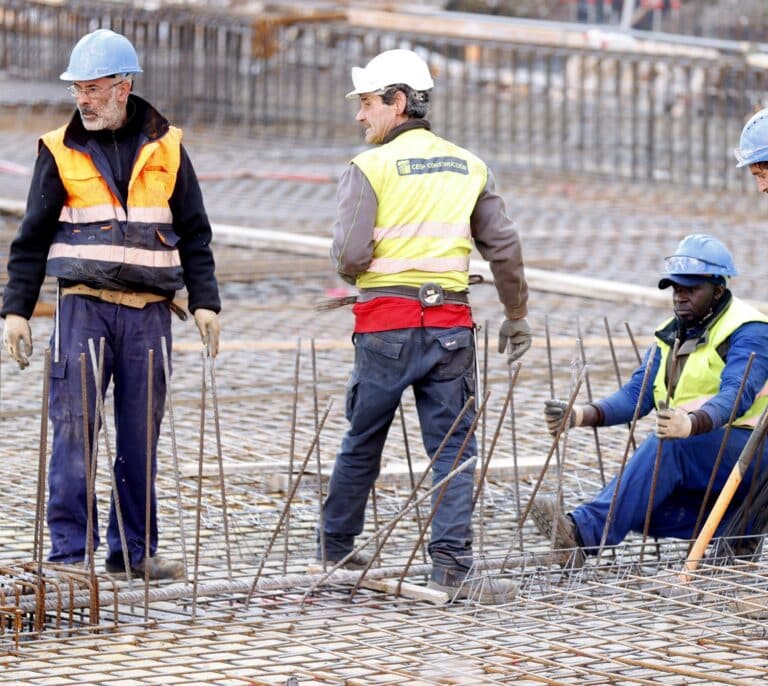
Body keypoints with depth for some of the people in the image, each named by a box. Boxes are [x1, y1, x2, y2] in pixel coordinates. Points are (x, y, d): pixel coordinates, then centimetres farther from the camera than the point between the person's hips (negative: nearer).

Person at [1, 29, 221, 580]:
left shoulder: (165, 147, 7)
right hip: (84, 305, -1)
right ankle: (69, 550, -3)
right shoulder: (61, 151, 4)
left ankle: (134, 549, 13)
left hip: (149, 311, 1)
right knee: (74, 428, -6)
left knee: (141, 435, 5)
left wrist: (205, 303, 4)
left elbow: (195, 234, 12)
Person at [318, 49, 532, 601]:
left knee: (363, 442, 13)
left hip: (387, 325, -2)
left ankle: (336, 546, 27)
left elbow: (350, 256, -12)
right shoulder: (468, 166, 8)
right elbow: (504, 246, 8)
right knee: (453, 446, 3)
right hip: (451, 322, 3)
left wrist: (352, 271, 12)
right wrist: (517, 316, 19)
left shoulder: (370, 167, -6)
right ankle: (452, 565, -5)